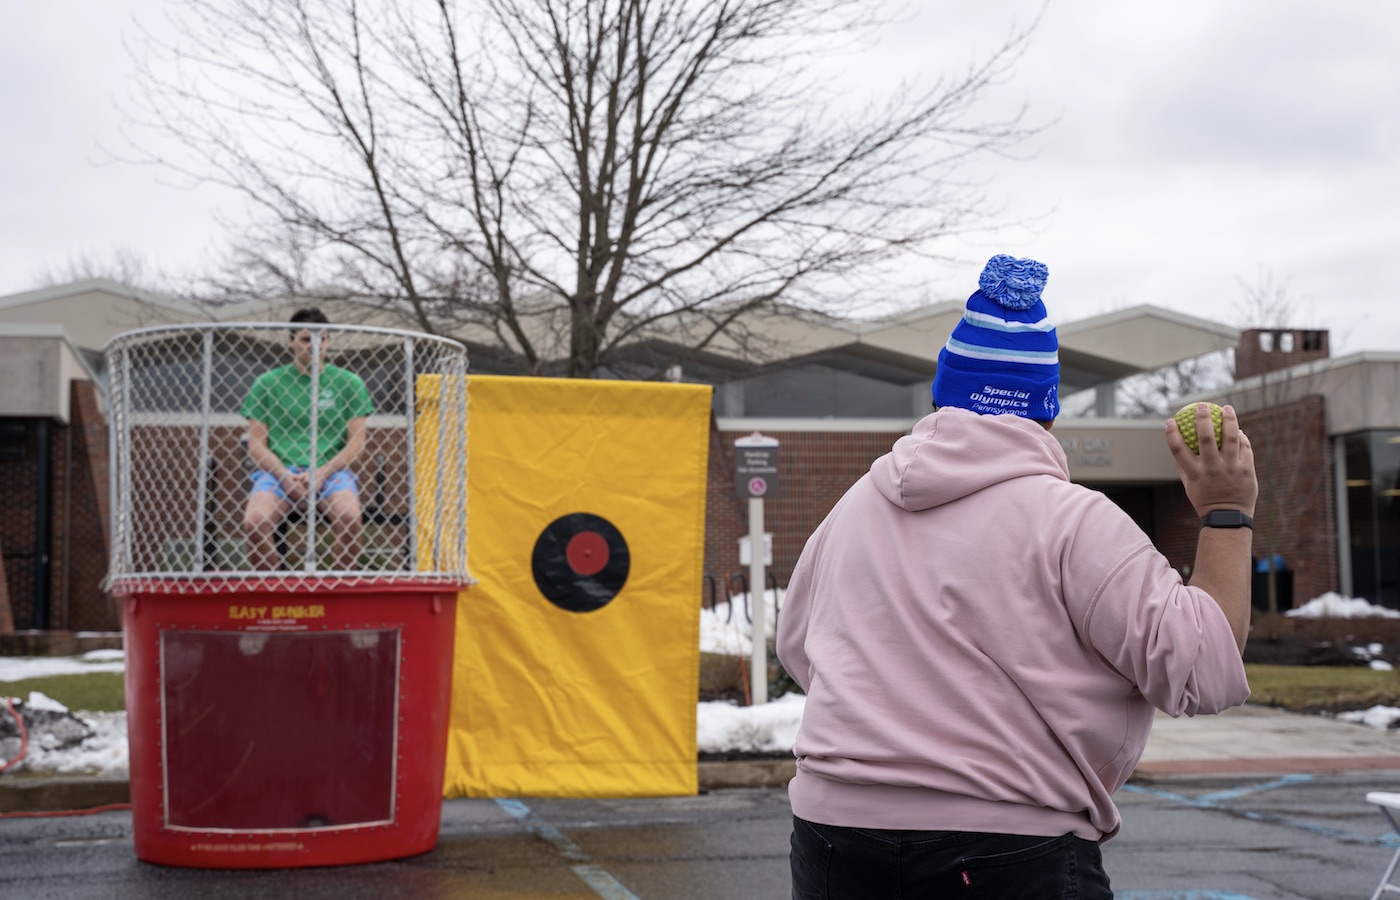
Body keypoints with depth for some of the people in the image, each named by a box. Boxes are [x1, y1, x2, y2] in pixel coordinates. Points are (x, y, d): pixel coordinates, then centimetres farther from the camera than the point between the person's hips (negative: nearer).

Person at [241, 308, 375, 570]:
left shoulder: (349, 383, 11)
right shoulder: (266, 384, 11)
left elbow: (356, 443, 6)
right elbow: (256, 445, 8)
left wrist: (321, 473, -10)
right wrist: (284, 475, -11)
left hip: (331, 471, 0)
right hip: (278, 471, 0)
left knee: (349, 519, -32)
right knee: (254, 522, -29)